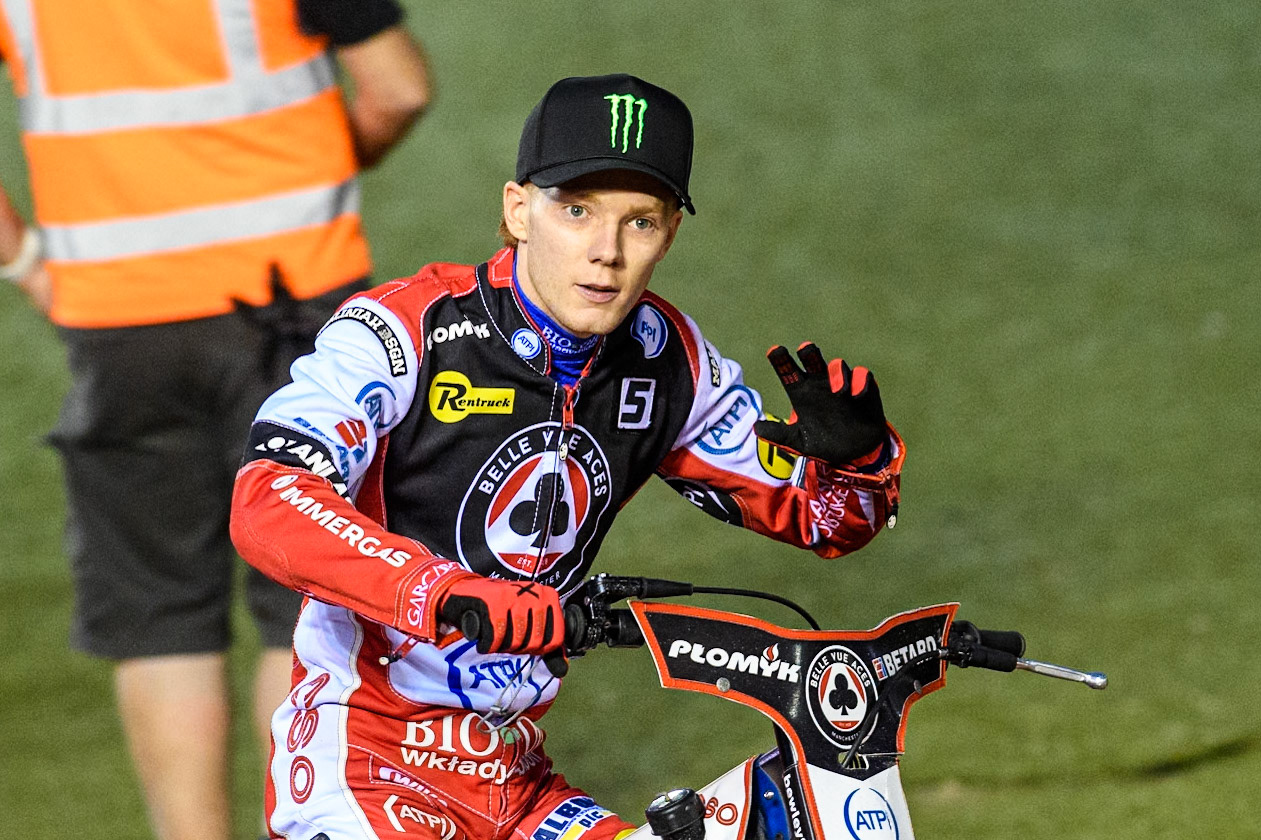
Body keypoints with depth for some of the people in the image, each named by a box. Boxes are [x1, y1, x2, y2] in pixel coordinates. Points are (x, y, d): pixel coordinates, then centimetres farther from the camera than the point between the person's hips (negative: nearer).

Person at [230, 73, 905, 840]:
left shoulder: (668, 361, 3)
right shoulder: (403, 331, -16)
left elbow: (818, 517, 13)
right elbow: (266, 507, -30)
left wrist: (849, 454, -12)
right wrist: (446, 597, -43)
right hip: (359, 768, -6)